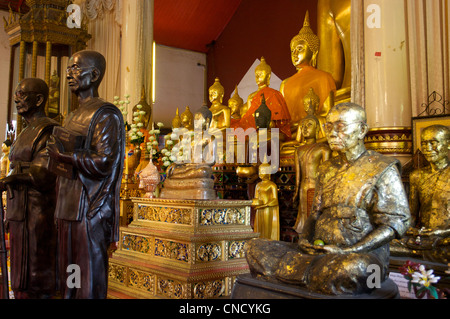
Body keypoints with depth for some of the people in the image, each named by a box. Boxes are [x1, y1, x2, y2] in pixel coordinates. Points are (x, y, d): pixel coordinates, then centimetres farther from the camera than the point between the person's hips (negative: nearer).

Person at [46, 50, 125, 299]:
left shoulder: (105, 115, -8)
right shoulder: (73, 117, 21)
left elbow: (104, 163, -19)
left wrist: (63, 155, -12)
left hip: (89, 212, -9)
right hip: (67, 210, 9)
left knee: (88, 287, -1)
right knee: (68, 282, 14)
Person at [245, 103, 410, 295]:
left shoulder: (382, 170, -1)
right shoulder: (327, 169, 18)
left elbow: (395, 223, -9)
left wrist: (347, 251, -17)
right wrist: (305, 240, -2)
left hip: (363, 254, -5)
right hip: (319, 252, 6)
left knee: (353, 267, -43)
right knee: (255, 248, -8)